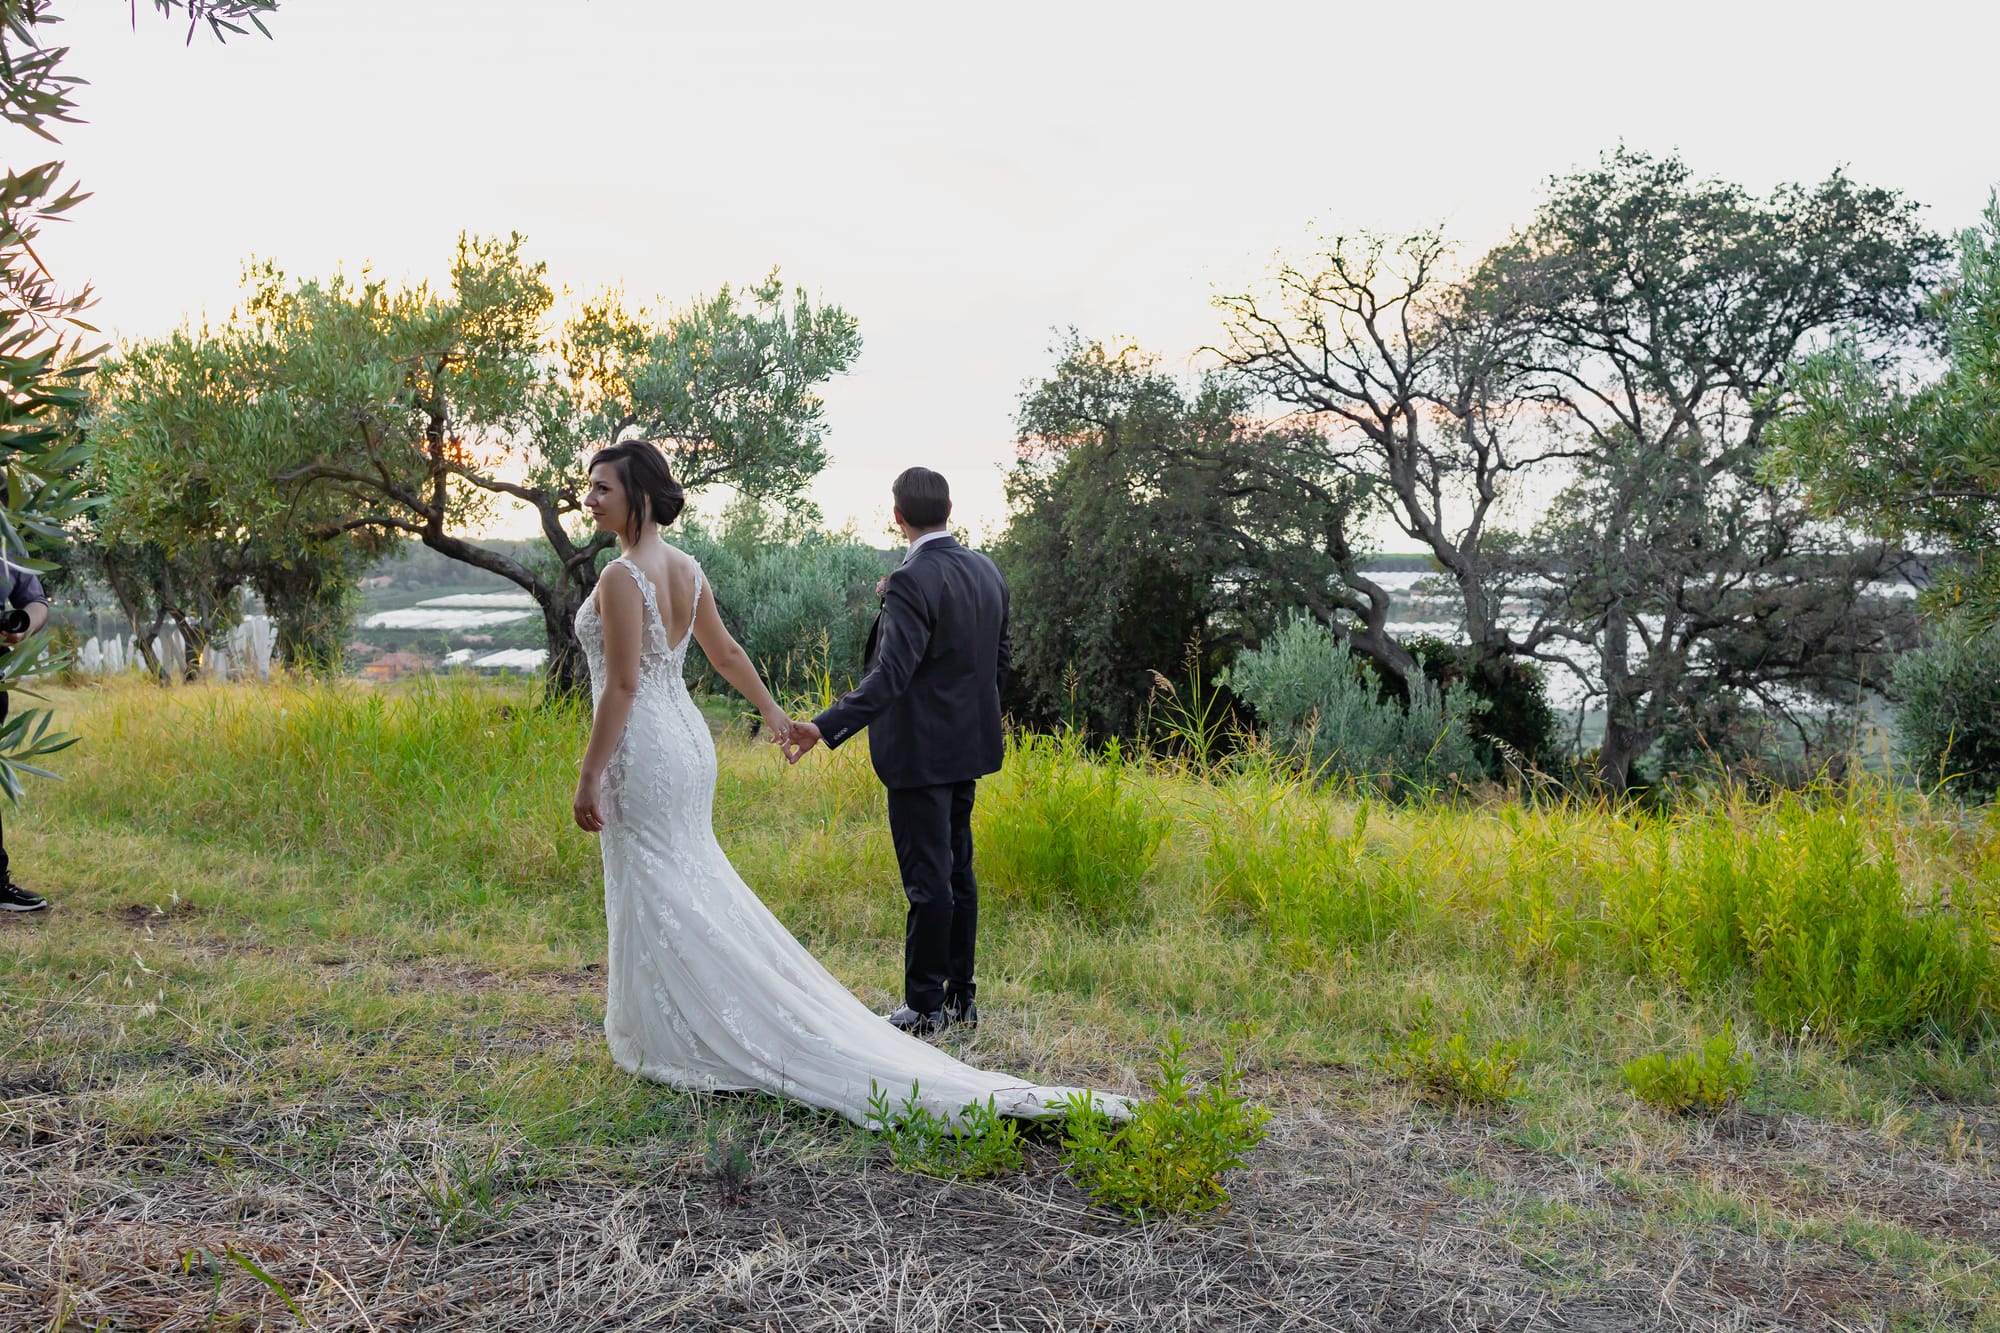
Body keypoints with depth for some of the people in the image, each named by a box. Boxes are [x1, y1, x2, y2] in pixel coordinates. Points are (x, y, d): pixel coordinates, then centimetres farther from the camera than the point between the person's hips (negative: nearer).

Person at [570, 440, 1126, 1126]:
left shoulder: (621, 578, -18)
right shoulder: (685, 568, 8)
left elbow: (622, 686, -21)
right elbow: (727, 653, 17)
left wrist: (589, 778, -18)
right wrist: (770, 709, 29)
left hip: (641, 755, -9)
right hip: (686, 742, 9)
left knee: (659, 898, 1)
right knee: (686, 889, 17)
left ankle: (681, 1044, 11)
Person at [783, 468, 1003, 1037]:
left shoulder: (912, 582, -19)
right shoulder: (986, 570, 6)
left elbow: (891, 674, -27)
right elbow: (999, 658, 13)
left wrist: (825, 727, -32)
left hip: (920, 750, -8)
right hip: (967, 742, 8)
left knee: (928, 879, 0)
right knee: (957, 871, 16)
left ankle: (925, 1007, 10)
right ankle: (960, 996, 25)